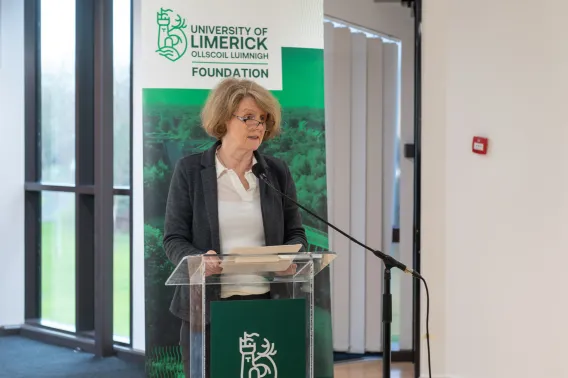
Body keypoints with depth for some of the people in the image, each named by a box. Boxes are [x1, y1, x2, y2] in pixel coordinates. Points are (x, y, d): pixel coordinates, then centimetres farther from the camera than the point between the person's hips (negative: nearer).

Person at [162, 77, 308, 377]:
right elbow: (174, 239, -3)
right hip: (207, 307, -2)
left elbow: (296, 234, 9)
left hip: (267, 303, 2)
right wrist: (199, 260, -23)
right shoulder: (189, 170, 0)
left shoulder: (278, 172, 8)